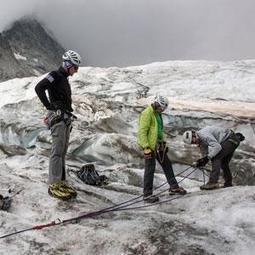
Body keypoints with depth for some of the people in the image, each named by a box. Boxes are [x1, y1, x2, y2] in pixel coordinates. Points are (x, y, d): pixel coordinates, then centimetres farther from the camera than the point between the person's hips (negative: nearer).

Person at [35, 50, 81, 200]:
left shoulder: (65, 79, 22)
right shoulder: (55, 76, -5)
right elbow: (39, 88, -20)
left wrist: (69, 120, 19)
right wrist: (49, 106, -19)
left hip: (66, 118, 9)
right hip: (57, 117, -9)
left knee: (63, 152, 9)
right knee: (57, 151, -12)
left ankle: (61, 182, 14)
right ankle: (54, 185, -11)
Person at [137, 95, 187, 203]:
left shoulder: (157, 114, 13)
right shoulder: (147, 114, -17)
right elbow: (142, 132, -21)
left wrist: (163, 142, 22)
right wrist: (146, 147, -25)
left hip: (158, 145, 9)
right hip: (150, 146, -9)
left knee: (167, 164, 15)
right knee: (150, 169, -4)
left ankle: (174, 187, 28)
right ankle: (147, 194, 4)